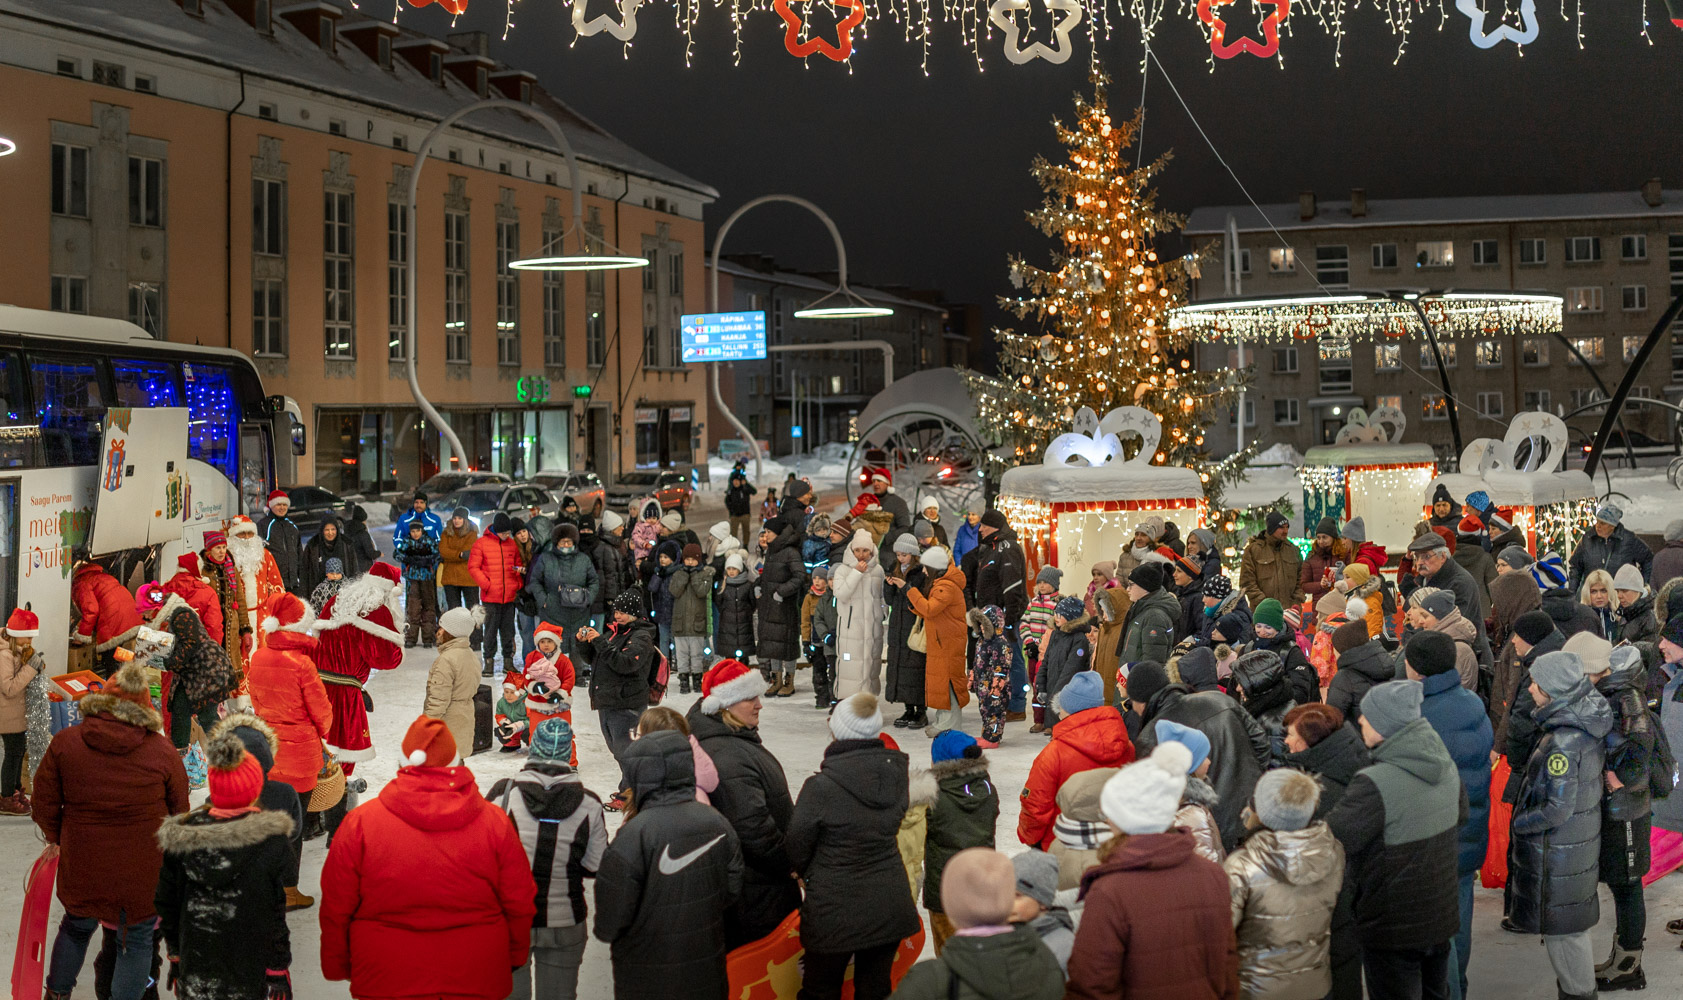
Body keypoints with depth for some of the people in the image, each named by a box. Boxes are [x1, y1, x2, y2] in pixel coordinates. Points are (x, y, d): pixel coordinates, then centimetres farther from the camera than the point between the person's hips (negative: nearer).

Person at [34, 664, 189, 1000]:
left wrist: (56, 839, 18)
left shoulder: (65, 742, -9)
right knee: (136, 941, 14)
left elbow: (44, 805, -1)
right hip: (141, 875, -2)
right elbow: (180, 812, -1)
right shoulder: (163, 751, -12)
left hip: (80, 868, 3)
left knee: (76, 927, 27)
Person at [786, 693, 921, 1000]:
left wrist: (806, 872, 13)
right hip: (889, 904, 5)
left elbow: (796, 847, -9)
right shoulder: (897, 775, -5)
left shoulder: (821, 787, -21)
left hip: (835, 909, -4)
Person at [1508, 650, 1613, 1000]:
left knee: (1561, 929, 8)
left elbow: (1558, 807, -26)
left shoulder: (1563, 742, -28)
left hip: (1558, 849, -9)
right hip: (1581, 838, 9)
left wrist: (1520, 823, -10)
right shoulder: (1588, 725, -1)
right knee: (1572, 922, 22)